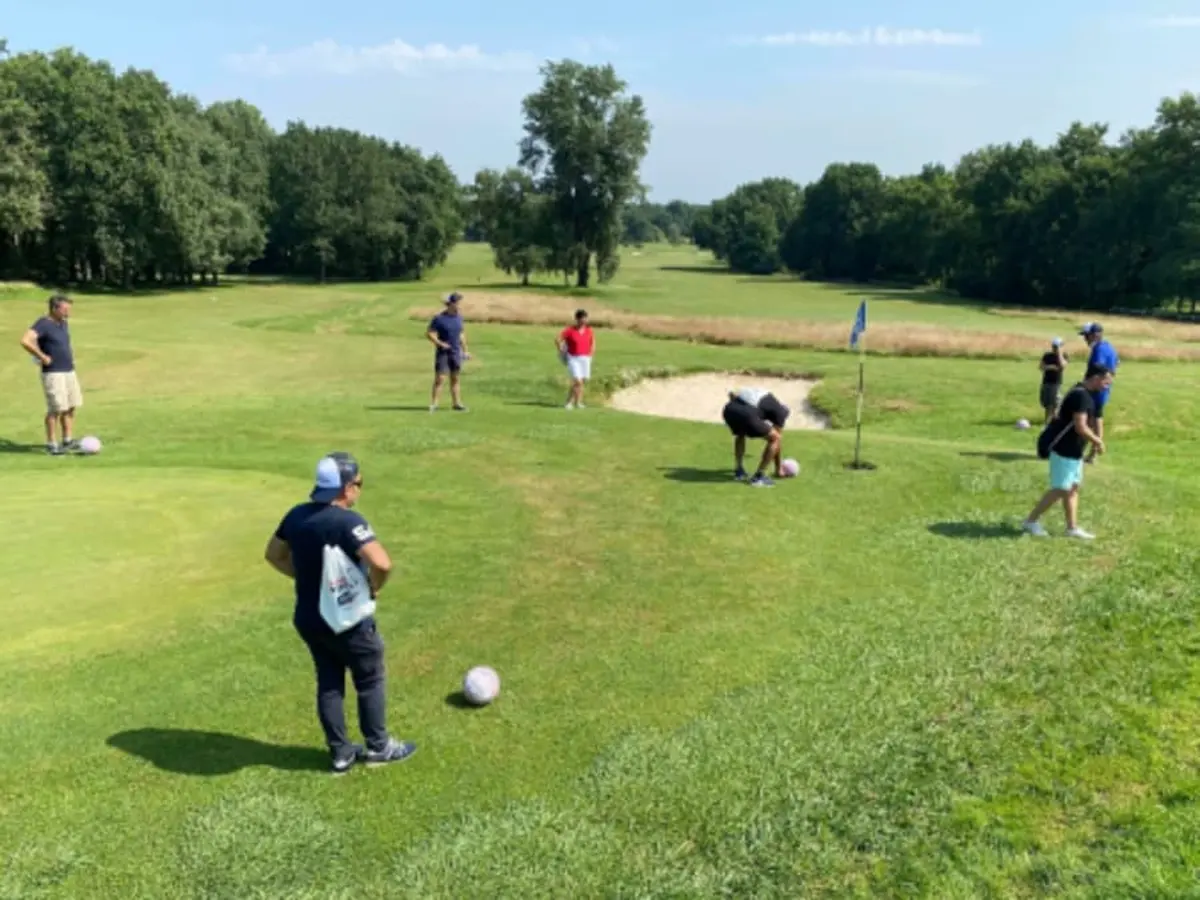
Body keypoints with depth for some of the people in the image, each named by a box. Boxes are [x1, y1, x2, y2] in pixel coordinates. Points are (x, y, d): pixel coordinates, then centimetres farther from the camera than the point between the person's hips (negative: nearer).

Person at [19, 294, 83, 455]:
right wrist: (42, 357, -21)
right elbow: (25, 341, -29)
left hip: (69, 371, 8)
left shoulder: (63, 324, 12)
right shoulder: (43, 324, -14)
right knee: (56, 409, -8)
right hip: (53, 373, -8)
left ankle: (67, 441, 22)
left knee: (71, 407, 11)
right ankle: (51, 444, 2)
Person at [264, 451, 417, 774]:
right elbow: (382, 564, -37)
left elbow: (274, 555, 13)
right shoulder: (347, 521, -26)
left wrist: (307, 577, 11)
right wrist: (374, 587, -16)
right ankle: (378, 747, 28)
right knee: (370, 680, 14)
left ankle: (340, 752, 30)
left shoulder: (296, 515, -2)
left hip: (307, 617, 7)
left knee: (328, 683, 19)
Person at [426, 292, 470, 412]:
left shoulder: (459, 318, 9)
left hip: (456, 353, 5)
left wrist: (465, 350, 16)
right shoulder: (439, 318, -9)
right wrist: (440, 343, -20)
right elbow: (429, 334, -9)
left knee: (455, 379, 9)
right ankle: (433, 404, -2)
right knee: (439, 378, -7)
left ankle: (457, 403, 13)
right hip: (442, 353, -5)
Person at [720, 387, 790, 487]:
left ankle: (739, 471, 31)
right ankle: (758, 476, 11)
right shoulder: (781, 411, 23)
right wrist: (778, 468, 32)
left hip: (729, 409, 6)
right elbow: (777, 438, 24)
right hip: (747, 414, -6)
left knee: (740, 434, 38)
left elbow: (732, 393, 34)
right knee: (776, 438, 13)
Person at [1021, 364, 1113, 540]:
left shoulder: (1084, 393, 11)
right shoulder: (1081, 395, -21)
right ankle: (1031, 521, 5)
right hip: (1064, 451, -10)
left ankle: (1072, 528, 18)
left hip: (1073, 451, 10)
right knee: (1060, 490, -4)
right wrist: (1098, 441, -12)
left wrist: (1094, 440, 13)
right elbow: (1080, 428, -25)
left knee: (1072, 489, 13)